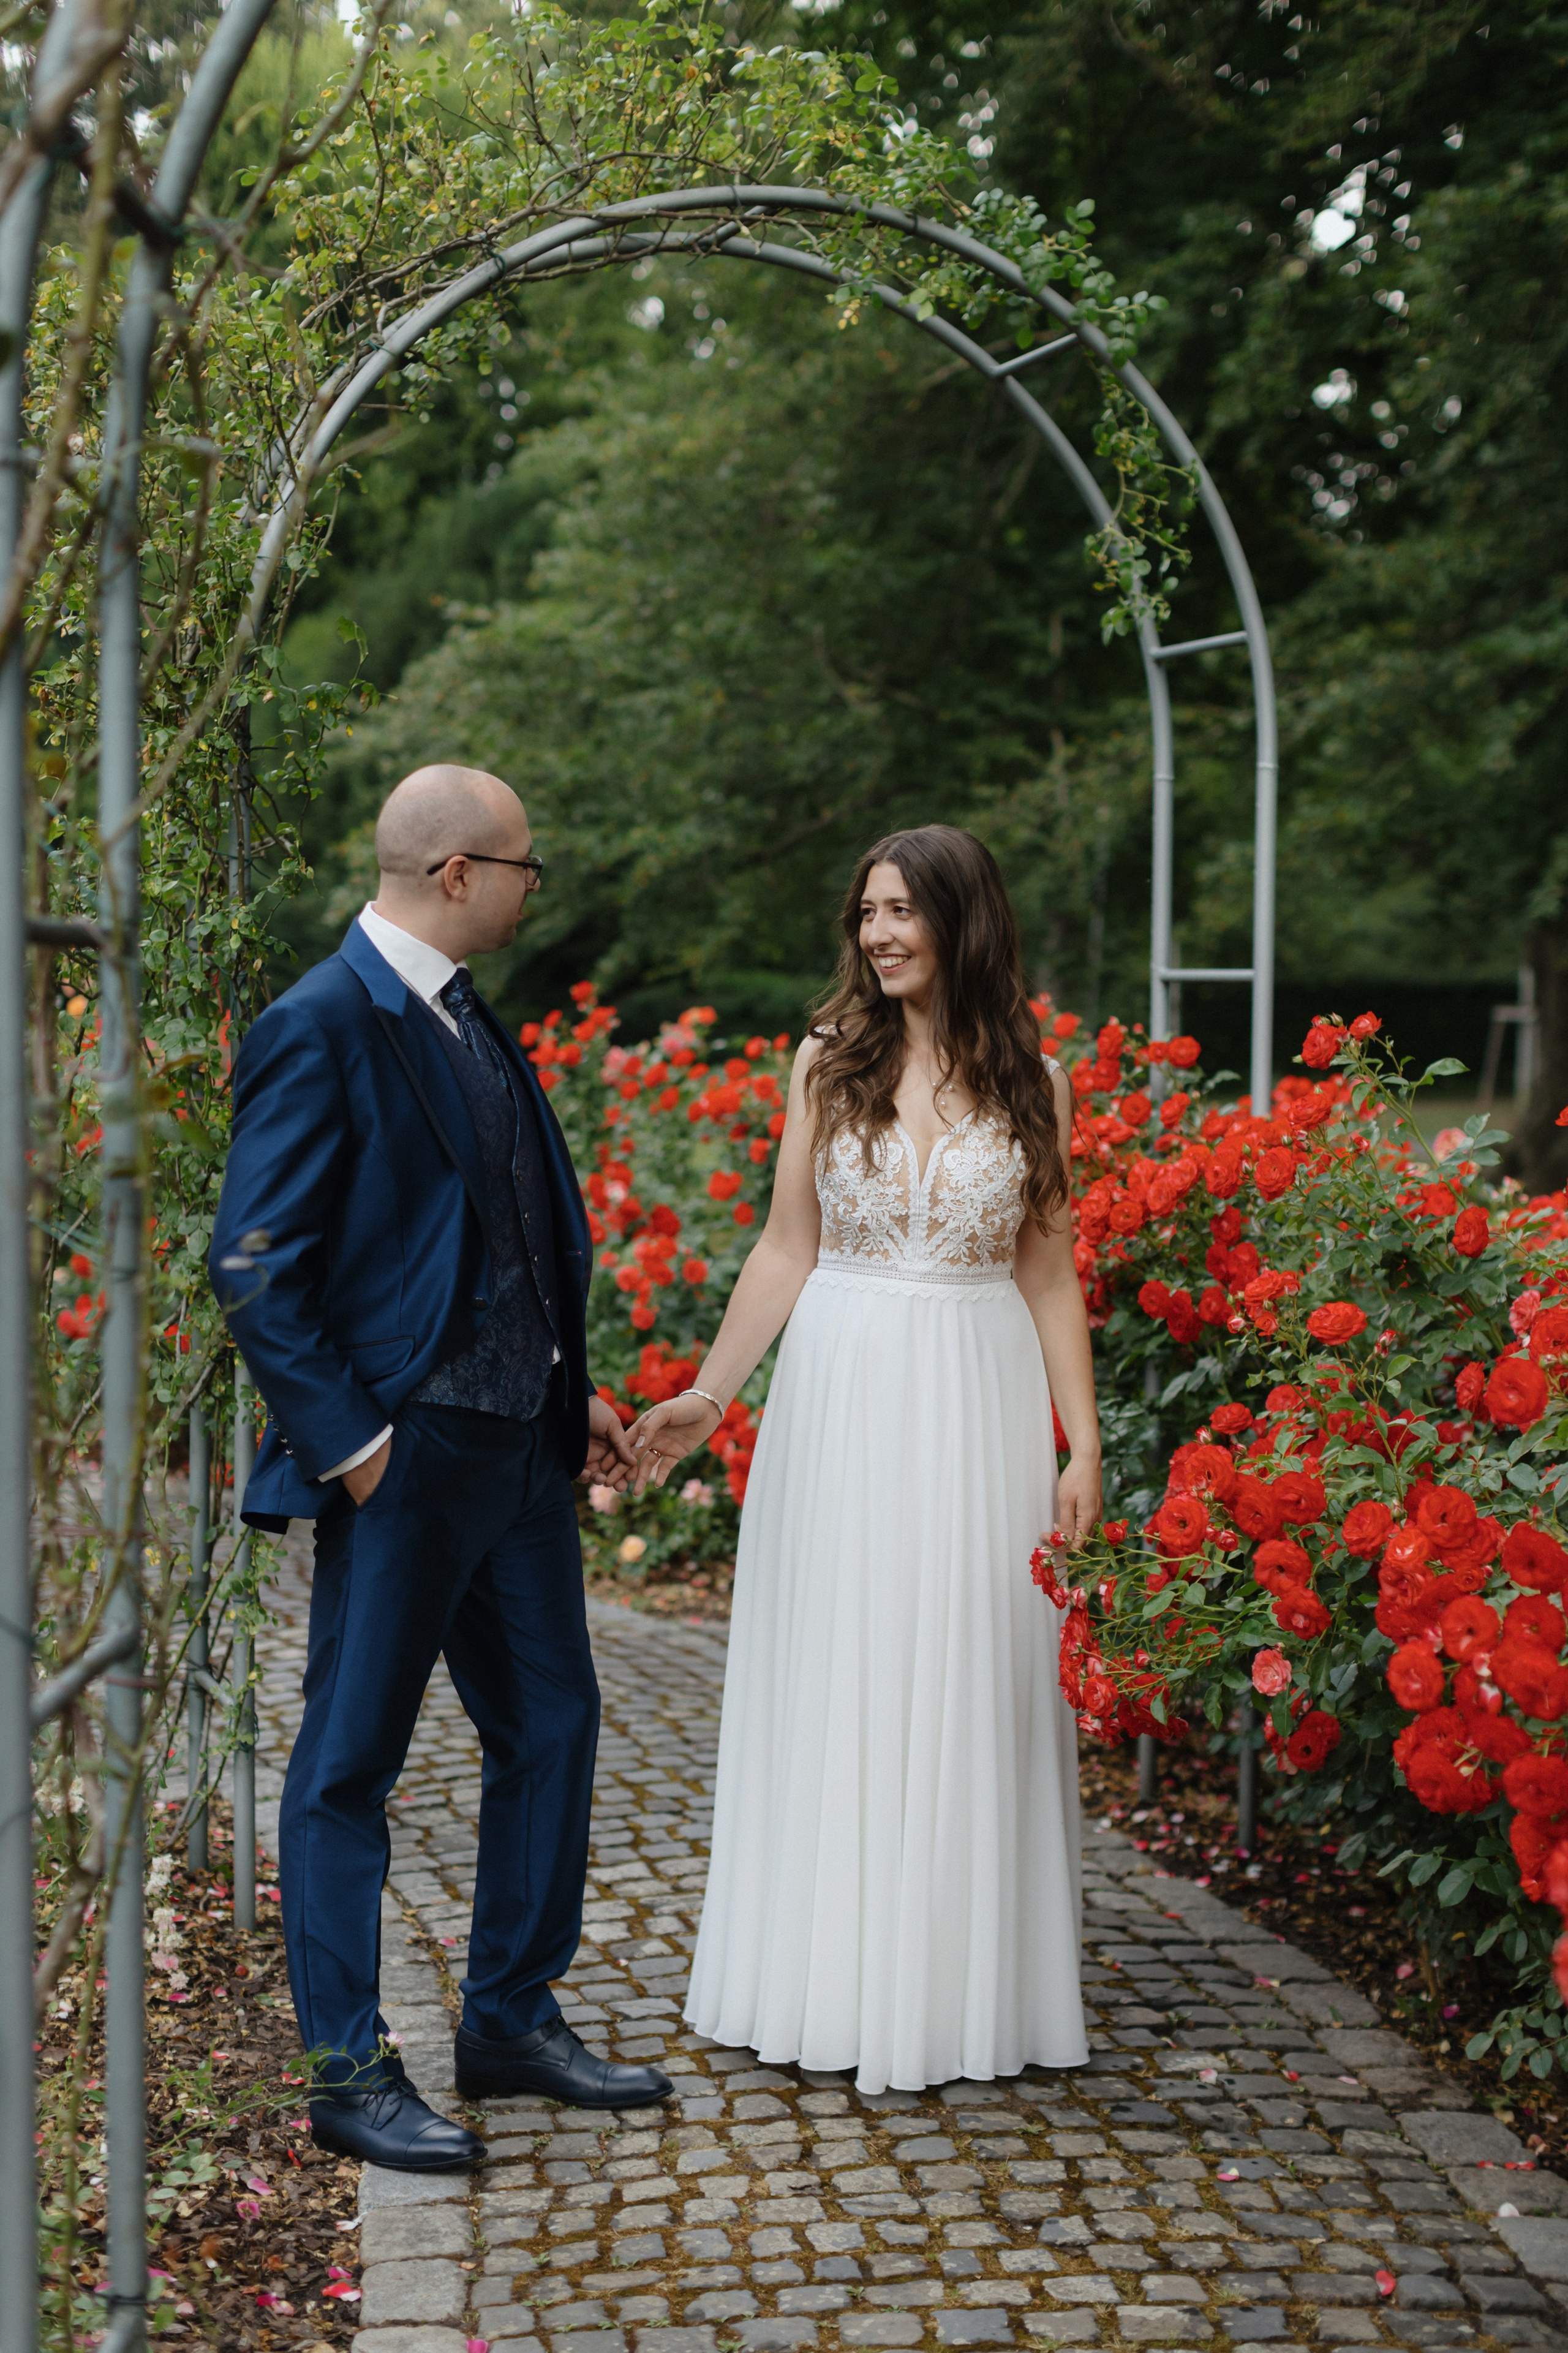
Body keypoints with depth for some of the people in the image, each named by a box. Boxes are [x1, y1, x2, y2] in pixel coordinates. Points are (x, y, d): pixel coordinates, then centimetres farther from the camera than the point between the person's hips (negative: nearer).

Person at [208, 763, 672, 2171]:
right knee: (350, 1764, 3)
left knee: (550, 1726, 15)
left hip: (522, 1447, 9)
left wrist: (572, 1390, 15)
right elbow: (256, 1267, -17)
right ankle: (351, 2076, 13)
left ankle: (515, 2024, 29)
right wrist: (349, 1444, -18)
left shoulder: (468, 1017, 12)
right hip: (402, 1459, -9)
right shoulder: (323, 1028, -15)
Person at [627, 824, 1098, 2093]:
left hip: (979, 1403, 0)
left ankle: (962, 1983, 16)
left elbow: (1049, 1275, 5)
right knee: (833, 1680, 5)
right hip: (844, 1397, 1)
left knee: (971, 1682, 4)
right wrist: (710, 1394, -2)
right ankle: (831, 1975, 17)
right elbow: (785, 1252, 6)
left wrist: (1084, 1443, -1)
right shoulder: (830, 1065, 4)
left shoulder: (1033, 1083, 3)